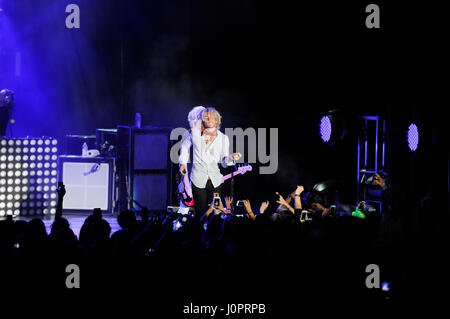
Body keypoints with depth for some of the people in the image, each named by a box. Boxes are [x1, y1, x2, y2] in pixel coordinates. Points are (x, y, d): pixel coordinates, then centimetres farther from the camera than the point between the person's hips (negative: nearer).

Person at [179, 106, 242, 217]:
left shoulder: (223, 138, 3)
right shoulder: (196, 133, 1)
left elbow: (224, 162, 5)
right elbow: (185, 145, 21)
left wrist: (231, 158, -16)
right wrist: (183, 163, 13)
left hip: (215, 181, 1)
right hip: (198, 180, -1)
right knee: (200, 213, -1)